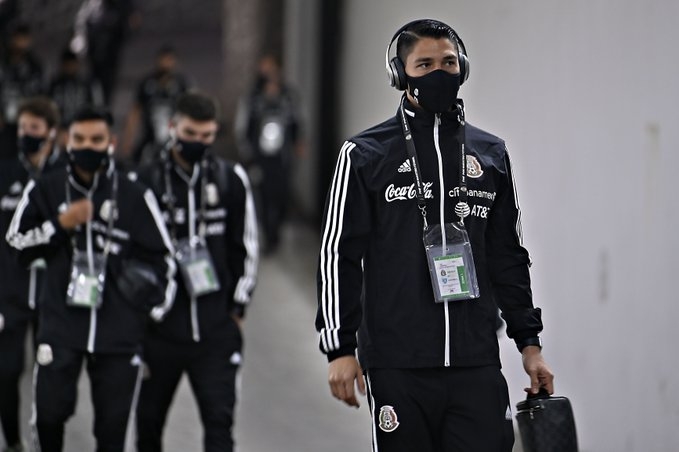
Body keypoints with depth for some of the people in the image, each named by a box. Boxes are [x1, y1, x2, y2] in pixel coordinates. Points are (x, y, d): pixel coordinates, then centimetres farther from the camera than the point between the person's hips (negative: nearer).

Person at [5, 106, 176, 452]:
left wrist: (154, 312, 3)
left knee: (112, 424, 2)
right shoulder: (45, 190, 2)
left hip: (119, 330, 0)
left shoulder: (135, 197, 1)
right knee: (50, 411, -5)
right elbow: (15, 246, 5)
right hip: (61, 320, 0)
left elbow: (162, 259, 9)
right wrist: (60, 225, -9)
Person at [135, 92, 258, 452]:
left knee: (219, 419, -8)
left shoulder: (231, 180, 3)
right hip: (160, 324, 0)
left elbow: (245, 247, 10)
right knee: (149, 421, 11)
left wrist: (237, 306, 6)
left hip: (216, 327, 0)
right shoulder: (145, 182, -1)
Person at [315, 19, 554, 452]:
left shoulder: (490, 154, 13)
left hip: (477, 362, 3)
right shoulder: (365, 155, 2)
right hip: (397, 365, -3)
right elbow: (339, 255, 1)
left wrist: (529, 342, 14)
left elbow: (508, 256, 18)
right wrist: (340, 348, -5)